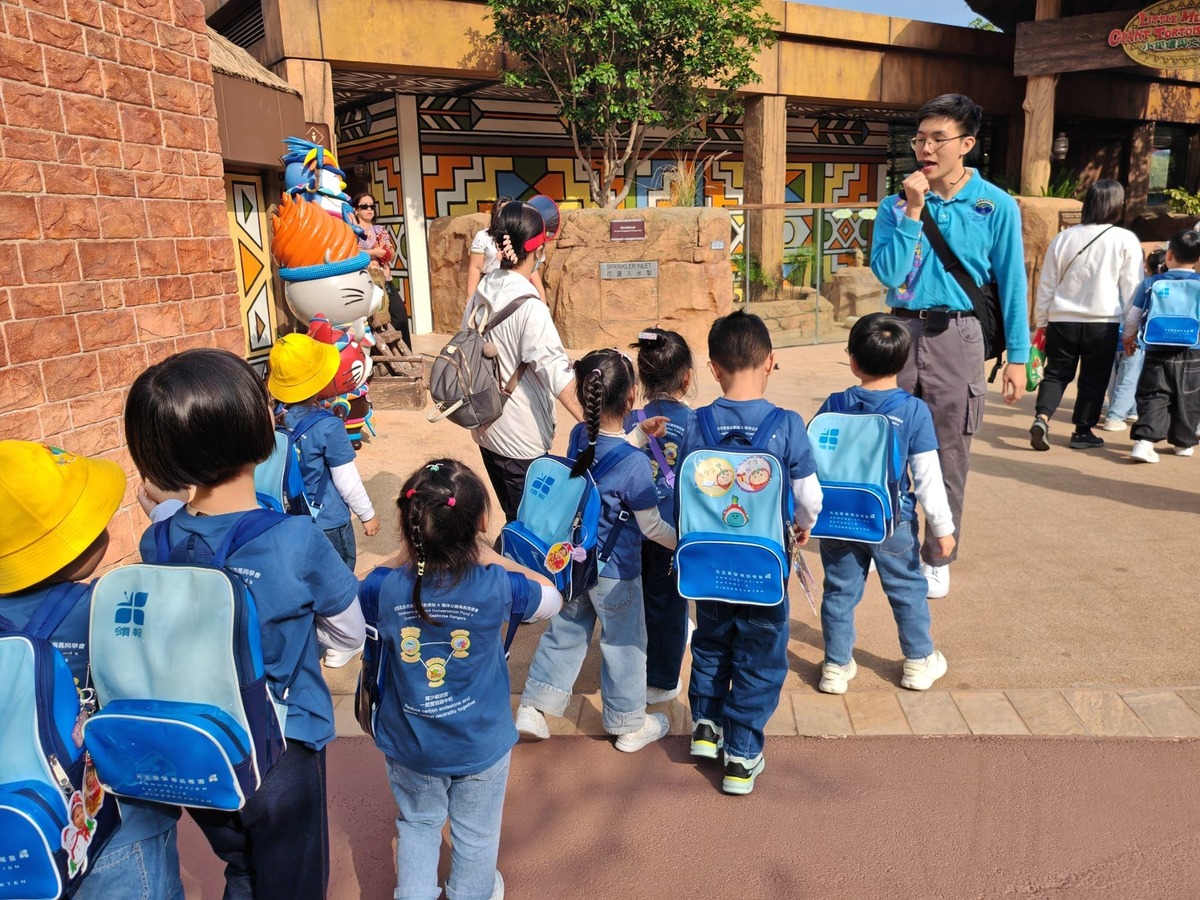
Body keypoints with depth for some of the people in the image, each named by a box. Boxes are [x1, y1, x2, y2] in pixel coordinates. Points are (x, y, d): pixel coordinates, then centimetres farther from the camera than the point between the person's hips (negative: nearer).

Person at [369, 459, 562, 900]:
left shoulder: (388, 588, -23)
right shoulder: (496, 586, -26)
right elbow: (550, 598, -6)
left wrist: (411, 557, -8)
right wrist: (490, 556, -8)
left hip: (410, 745, 1)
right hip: (480, 744, -1)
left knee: (418, 823, 28)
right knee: (476, 833, 25)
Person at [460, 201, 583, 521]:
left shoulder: (482, 292, 0)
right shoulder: (529, 307, -22)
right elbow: (556, 372, -29)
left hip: (486, 428, 7)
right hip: (521, 438, -7)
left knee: (513, 518, 22)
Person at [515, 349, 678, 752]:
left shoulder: (579, 437, -9)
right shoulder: (634, 464, -26)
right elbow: (652, 527, -17)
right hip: (616, 573, -5)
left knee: (564, 632, 21)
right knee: (624, 644, 13)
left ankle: (533, 707, 29)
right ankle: (629, 725, 31)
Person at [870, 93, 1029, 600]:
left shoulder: (996, 206, -1)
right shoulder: (896, 206, 3)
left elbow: (1011, 284, 1)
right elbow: (888, 274, -9)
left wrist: (1017, 358, 0)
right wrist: (913, 211, -14)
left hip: (957, 336, -2)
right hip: (901, 331, 2)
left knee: (948, 457, 5)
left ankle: (938, 558, 20)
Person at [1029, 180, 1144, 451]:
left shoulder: (1064, 237, 2)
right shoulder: (1126, 240, -3)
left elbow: (1047, 284, 7)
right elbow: (1132, 289, -1)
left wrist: (1041, 321, 16)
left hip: (1062, 320, 2)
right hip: (1104, 323, -2)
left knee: (1056, 373, 12)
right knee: (1093, 379, 9)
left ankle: (1041, 417, -9)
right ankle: (1083, 432, 14)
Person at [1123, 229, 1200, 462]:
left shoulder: (1151, 282, 0)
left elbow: (1132, 316, 3)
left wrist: (1128, 338, 19)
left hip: (1157, 353, 0)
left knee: (1153, 397, 2)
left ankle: (1145, 441, -15)